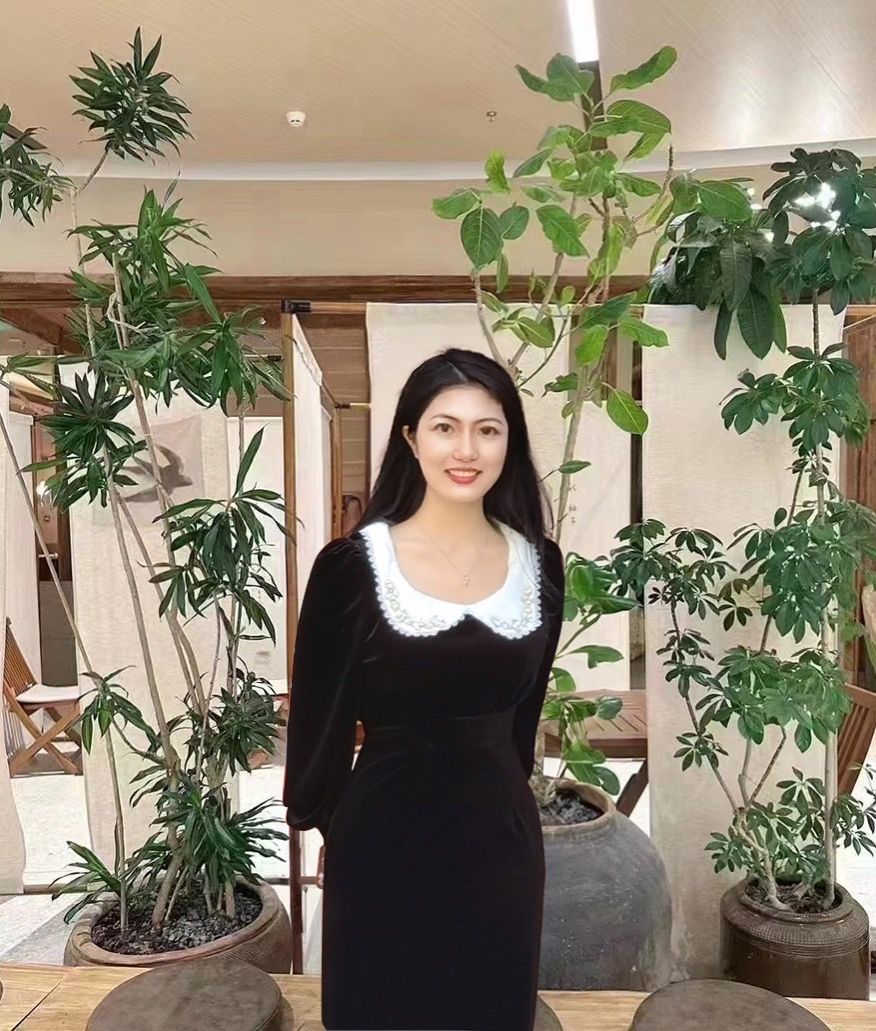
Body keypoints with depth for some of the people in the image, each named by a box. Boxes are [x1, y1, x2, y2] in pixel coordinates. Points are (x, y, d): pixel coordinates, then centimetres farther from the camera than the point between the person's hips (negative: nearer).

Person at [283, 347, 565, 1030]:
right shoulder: (352, 563, -15)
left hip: (501, 837, 3)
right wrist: (321, 821, 6)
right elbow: (319, 718, -4)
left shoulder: (539, 562, -4)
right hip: (383, 839, -2)